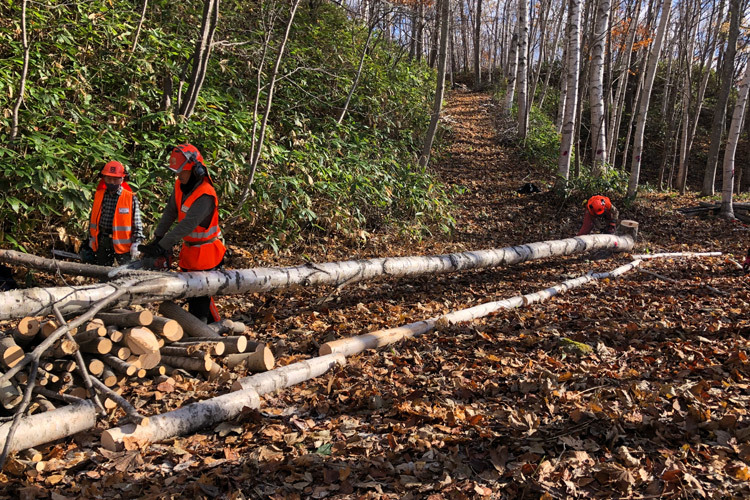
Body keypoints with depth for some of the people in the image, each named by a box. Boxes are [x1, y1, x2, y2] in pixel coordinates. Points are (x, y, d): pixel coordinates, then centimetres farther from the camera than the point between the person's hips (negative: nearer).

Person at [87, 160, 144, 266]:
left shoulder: (131, 198, -7)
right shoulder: (98, 195, 7)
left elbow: (137, 224, -4)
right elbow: (92, 219, 16)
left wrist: (135, 243, -9)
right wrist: (91, 238, 15)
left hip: (122, 242, -4)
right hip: (102, 242, 5)